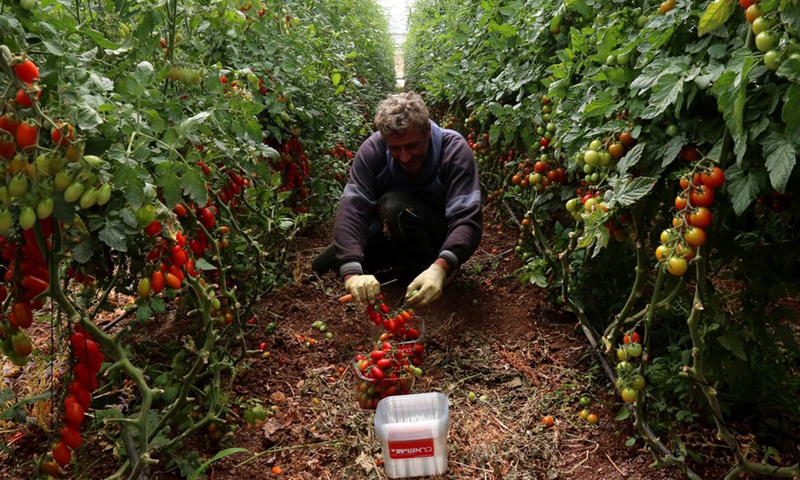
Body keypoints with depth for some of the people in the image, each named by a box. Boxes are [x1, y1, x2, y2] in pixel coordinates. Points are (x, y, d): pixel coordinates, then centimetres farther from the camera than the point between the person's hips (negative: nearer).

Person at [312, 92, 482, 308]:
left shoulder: (454, 149, -27)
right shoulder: (373, 149, -21)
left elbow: (467, 219, -36)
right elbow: (352, 207, -32)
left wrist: (440, 268, -55)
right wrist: (352, 272, -48)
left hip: (440, 237, -4)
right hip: (394, 235, 4)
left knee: (395, 205, -34)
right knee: (322, 268, -4)